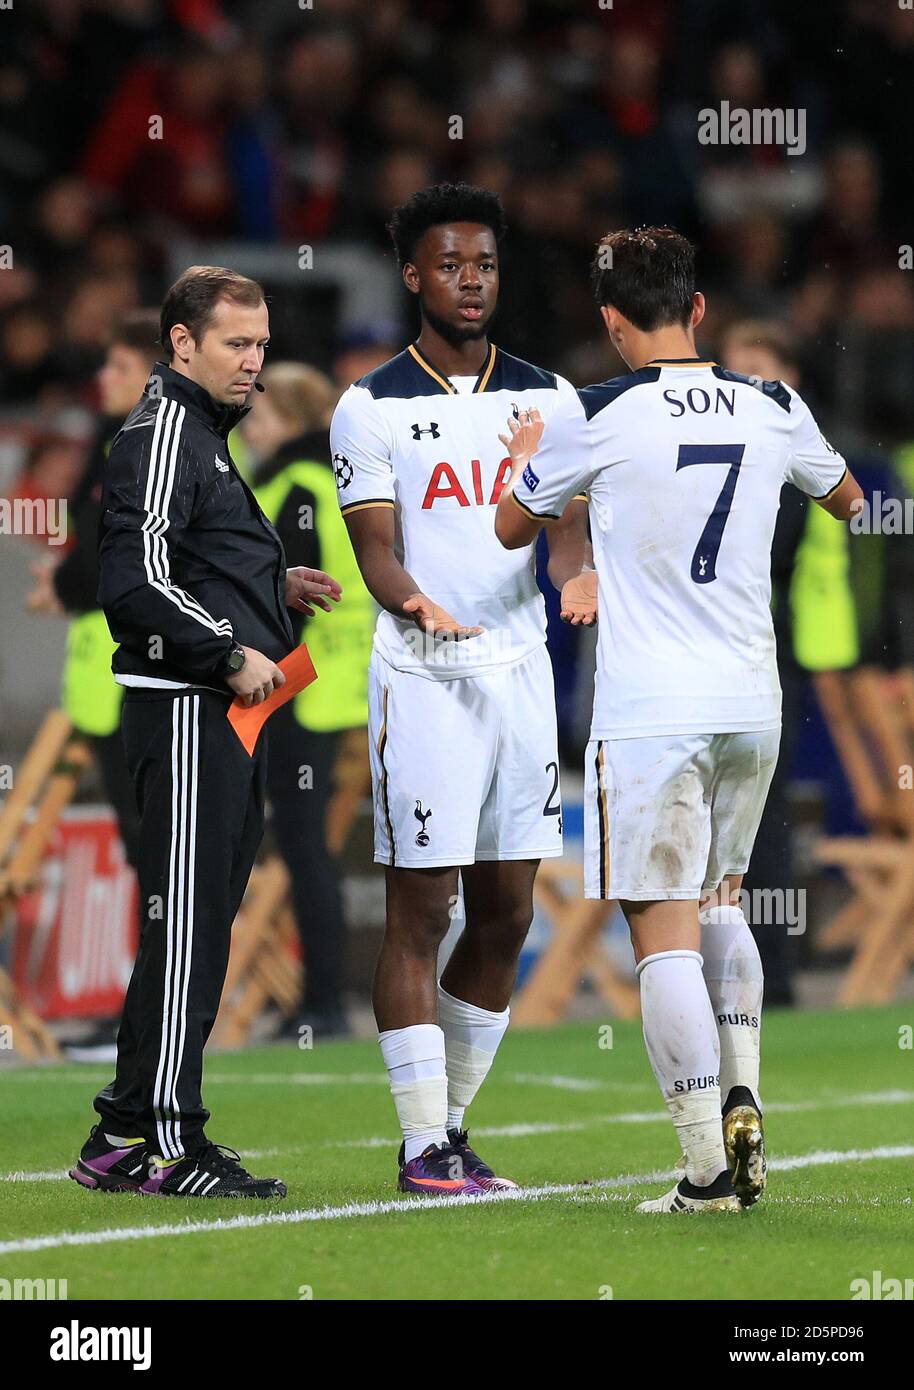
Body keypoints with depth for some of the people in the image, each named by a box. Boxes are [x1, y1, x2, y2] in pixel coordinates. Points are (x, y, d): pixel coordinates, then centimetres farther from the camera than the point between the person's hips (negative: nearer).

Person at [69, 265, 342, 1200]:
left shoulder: (202, 432, 21)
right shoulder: (161, 433, -11)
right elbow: (139, 580, -20)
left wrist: (273, 588, 17)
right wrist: (232, 653, -16)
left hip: (219, 713, 10)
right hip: (184, 710, -10)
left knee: (197, 922, 12)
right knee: (185, 921, -9)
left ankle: (125, 1137, 17)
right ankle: (165, 1142, -7)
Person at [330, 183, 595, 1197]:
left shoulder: (547, 398, 12)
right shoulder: (373, 407, 1)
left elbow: (568, 516, 3)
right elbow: (375, 547, -6)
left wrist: (575, 576, -21)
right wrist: (413, 603, -28)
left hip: (522, 669, 4)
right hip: (422, 681, -4)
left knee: (505, 916, 7)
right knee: (420, 909, -5)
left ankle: (451, 1123, 19)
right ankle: (423, 1146, -2)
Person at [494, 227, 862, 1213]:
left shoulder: (594, 419, -8)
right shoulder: (773, 410, 3)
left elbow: (512, 528, 10)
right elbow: (845, 500, 25)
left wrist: (527, 458, 31)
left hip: (650, 715, -5)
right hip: (752, 706, 5)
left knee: (665, 932, -3)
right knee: (720, 902, 25)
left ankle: (708, 1169, -8)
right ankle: (741, 1096, 11)